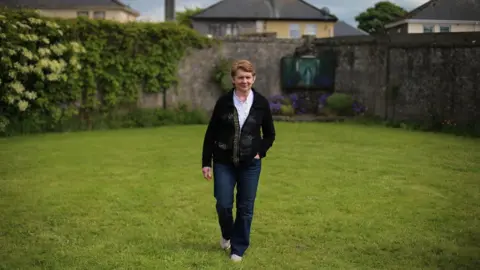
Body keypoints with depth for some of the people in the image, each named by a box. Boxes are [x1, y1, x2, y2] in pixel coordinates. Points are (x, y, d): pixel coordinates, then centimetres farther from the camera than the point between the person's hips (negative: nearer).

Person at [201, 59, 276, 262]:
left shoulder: (261, 103, -3)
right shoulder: (223, 102, -5)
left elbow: (270, 134, 10)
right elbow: (211, 133, 0)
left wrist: (260, 153, -4)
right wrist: (206, 162, -2)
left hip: (250, 164, 1)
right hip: (224, 162, 0)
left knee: (245, 208, 5)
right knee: (223, 205, 0)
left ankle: (238, 248, 21)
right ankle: (227, 234, 32)